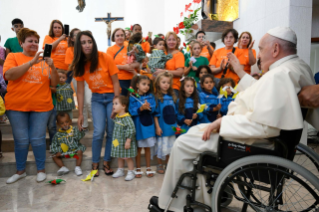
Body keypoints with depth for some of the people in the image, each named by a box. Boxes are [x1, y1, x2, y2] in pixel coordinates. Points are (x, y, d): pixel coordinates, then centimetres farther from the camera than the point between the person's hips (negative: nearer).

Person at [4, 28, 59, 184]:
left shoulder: (44, 60, 8)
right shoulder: (13, 56, 5)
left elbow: (54, 83, 5)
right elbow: (9, 75, -13)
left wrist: (52, 67, -11)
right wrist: (31, 62, -18)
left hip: (41, 107, 1)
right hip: (17, 106, 0)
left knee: (38, 140, 3)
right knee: (21, 140, 6)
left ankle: (41, 169, 20)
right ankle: (20, 170, 25)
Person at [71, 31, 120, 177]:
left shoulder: (105, 58, -16)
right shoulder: (79, 64, -6)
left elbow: (115, 82, -11)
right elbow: (80, 90, -3)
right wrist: (80, 114, -3)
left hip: (112, 96, -2)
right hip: (96, 99, 2)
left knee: (111, 131, 0)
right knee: (98, 132, -8)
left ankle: (107, 162, 19)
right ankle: (95, 164, 12)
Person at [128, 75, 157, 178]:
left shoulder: (150, 96, 2)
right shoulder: (133, 97, -5)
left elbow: (153, 109, -6)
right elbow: (131, 111, -12)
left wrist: (148, 107, -26)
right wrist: (141, 108, -26)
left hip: (148, 125, 2)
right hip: (138, 126, -2)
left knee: (147, 147, 11)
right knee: (138, 148, 9)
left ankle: (148, 168, 25)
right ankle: (138, 169, 24)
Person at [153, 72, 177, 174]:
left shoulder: (172, 96, 8)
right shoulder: (157, 97, -8)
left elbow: (174, 113, 13)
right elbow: (155, 114, -10)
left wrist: (176, 125, 11)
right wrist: (157, 127, -13)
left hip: (172, 126, 5)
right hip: (162, 126, -5)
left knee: (170, 146, 12)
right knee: (161, 146, 2)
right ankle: (159, 165, 20)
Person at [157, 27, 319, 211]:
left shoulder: (279, 75, -25)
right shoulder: (299, 67, 8)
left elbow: (263, 125, -34)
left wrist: (222, 122, -23)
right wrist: (241, 73, 17)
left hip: (252, 141, -10)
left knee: (183, 143, -2)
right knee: (197, 131, 20)